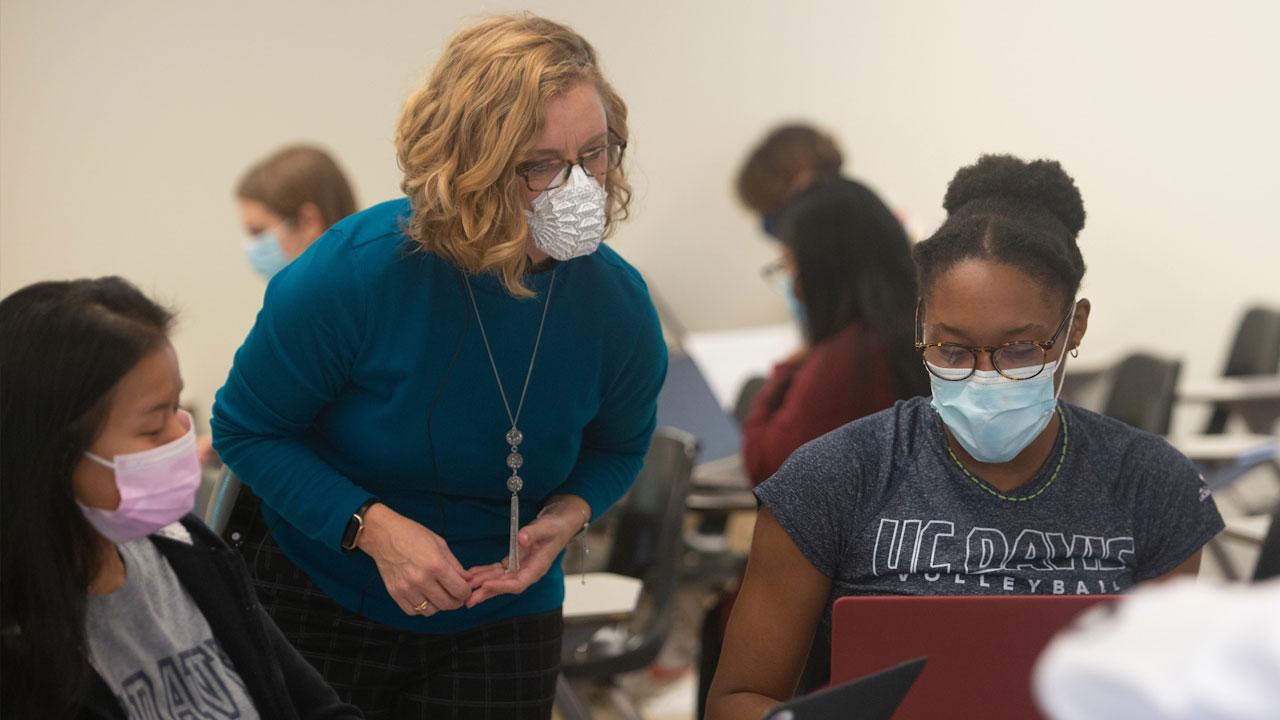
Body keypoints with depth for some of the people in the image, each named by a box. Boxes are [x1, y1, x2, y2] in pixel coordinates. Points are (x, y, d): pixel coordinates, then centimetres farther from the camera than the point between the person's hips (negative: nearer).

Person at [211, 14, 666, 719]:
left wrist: (567, 515, -15)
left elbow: (617, 448, 8)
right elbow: (246, 429, -13)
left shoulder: (618, 305, -13)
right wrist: (373, 527, -25)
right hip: (316, 603, -2)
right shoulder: (356, 271, -24)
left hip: (499, 624, 3)